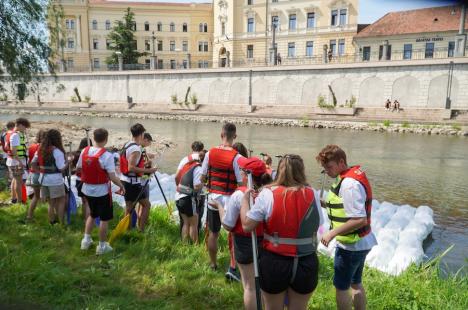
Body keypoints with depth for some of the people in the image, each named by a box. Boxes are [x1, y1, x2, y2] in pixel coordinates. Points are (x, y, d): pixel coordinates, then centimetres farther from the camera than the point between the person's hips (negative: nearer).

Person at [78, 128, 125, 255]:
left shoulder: (84, 151, -4)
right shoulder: (107, 155, -21)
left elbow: (78, 169, 8)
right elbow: (112, 177, -22)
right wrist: (121, 186, -5)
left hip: (87, 190, 6)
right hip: (102, 191, -6)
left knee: (92, 214, 27)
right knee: (104, 218, 9)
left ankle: (86, 240, 31)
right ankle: (102, 246, 18)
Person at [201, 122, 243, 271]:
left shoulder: (210, 153, -4)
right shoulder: (236, 157, -14)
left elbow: (203, 178, 2)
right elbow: (241, 183, -15)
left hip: (213, 198, 3)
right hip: (230, 200, -3)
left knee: (213, 233, 17)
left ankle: (213, 263, 32)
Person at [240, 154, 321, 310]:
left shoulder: (268, 194, -14)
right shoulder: (312, 194, -7)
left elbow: (246, 226, -10)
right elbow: (316, 226, 5)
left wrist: (245, 198, 4)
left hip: (274, 263, -1)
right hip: (306, 264, 2)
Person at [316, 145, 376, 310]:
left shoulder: (349, 184, -25)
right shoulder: (353, 175, 5)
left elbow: (359, 220, -29)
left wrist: (332, 233, -23)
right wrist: (329, 202, 4)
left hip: (351, 245, -9)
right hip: (360, 243, 9)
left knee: (341, 287, 8)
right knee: (355, 283, 22)